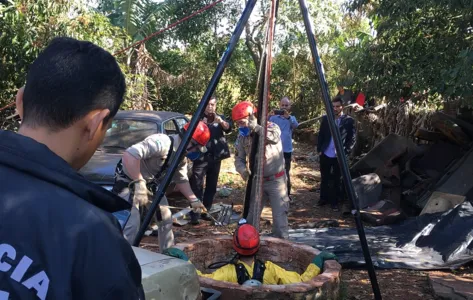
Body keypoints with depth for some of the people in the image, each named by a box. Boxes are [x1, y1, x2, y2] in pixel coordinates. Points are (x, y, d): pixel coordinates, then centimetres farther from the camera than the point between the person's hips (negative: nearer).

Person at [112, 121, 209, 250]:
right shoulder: (161, 142, -34)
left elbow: (181, 180, 9)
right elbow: (129, 155, -44)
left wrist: (194, 200, -2)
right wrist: (139, 183, -43)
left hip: (150, 182, 9)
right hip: (129, 180, -9)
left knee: (166, 217, 13)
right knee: (132, 224, -20)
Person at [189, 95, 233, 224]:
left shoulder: (220, 118, 10)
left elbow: (228, 128, -9)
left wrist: (220, 121, -30)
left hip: (216, 157, 4)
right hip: (200, 157, -3)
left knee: (211, 186, 9)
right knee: (197, 186, -9)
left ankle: (206, 211, 20)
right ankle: (194, 214, -11)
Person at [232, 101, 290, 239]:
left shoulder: (271, 126, -13)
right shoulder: (242, 136, 0)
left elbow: (274, 138, -36)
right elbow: (239, 158, 1)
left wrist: (256, 128, -45)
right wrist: (243, 170, -20)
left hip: (276, 180, -4)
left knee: (279, 216, -2)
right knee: (250, 215, 9)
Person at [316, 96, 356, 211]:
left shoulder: (349, 120, -6)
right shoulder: (325, 119, 3)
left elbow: (352, 138, -5)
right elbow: (321, 135, 9)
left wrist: (345, 153, -11)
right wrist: (319, 150, 3)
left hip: (339, 156, -3)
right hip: (325, 154, 3)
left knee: (337, 180, 7)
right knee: (324, 178, 14)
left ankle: (335, 202, 19)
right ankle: (324, 198, 29)